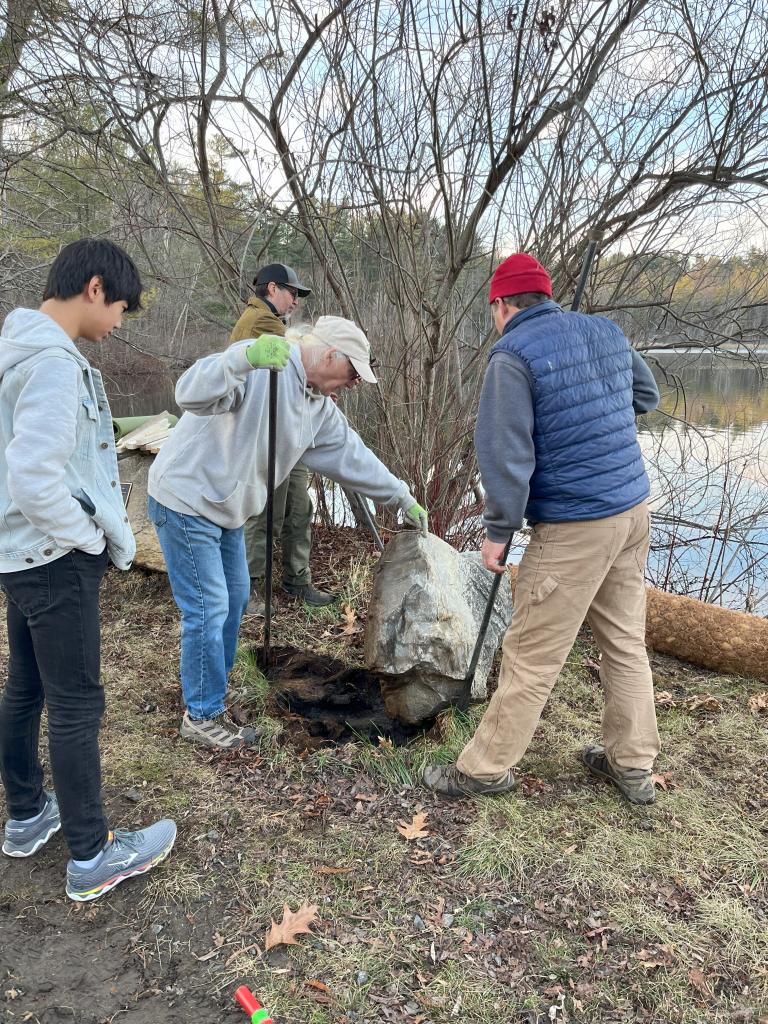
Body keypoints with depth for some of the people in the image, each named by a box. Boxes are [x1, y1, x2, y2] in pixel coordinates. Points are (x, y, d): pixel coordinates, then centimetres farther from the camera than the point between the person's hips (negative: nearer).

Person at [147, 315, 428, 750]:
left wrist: (404, 499, 14)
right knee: (209, 609, -4)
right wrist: (244, 359, -55)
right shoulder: (260, 366, -23)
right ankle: (202, 716, 14)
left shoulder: (320, 409, 5)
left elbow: (352, 455, 12)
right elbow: (192, 393, -36)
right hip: (186, 500, -9)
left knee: (235, 597, 19)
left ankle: (215, 683, 39)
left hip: (226, 509, 9)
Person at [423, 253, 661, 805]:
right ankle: (632, 764, 30)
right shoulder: (607, 331, 9)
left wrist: (498, 530, -8)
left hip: (574, 527, -7)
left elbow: (507, 454, -17)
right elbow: (647, 395, 24)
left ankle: (487, 767, 16)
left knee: (531, 656, 2)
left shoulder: (513, 355, -12)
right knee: (626, 640, 17)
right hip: (635, 509, 8)